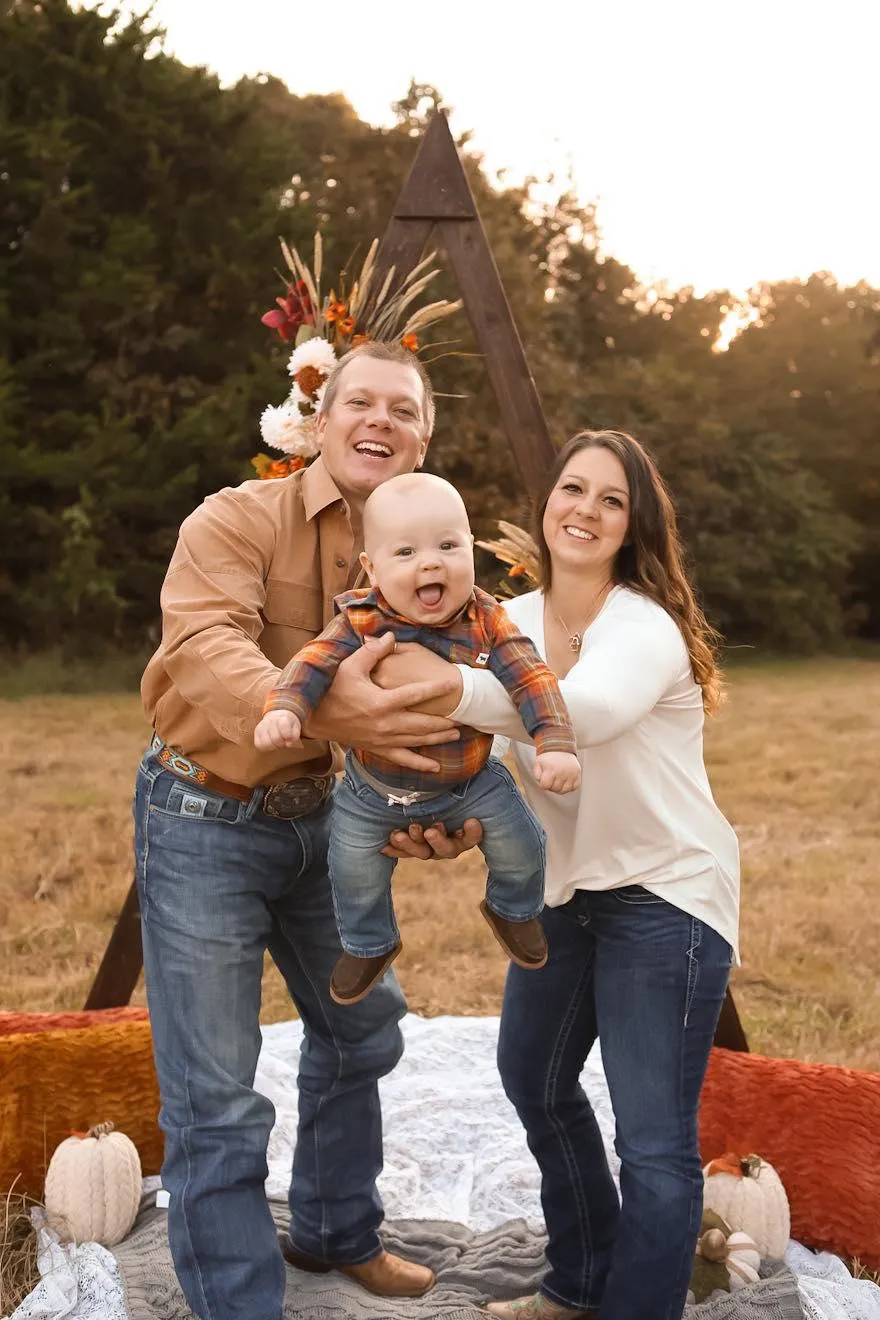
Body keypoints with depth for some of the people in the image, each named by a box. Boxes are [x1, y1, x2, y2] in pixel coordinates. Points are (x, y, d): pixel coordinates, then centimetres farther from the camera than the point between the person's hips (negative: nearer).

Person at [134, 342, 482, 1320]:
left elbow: (439, 712, 0)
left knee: (360, 1026, 22)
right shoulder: (238, 520, -17)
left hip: (319, 815, 7)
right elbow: (204, 645, -36)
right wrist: (325, 707, -53)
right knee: (214, 1099, -4)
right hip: (203, 818, -7)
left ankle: (337, 1234, 47)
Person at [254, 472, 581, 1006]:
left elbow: (532, 679, -21)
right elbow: (315, 662, -26)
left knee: (521, 842, -2)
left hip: (471, 782, 0)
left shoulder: (485, 620, -18)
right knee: (354, 867, 4)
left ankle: (514, 908, 33)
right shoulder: (361, 622, -20)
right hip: (375, 788, 0)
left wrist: (556, 743, -34)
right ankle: (369, 944, 36)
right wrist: (284, 708, -46)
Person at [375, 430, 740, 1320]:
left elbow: (586, 711, -44)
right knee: (534, 1080, 22)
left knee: (653, 1140, -7)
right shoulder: (511, 624, -1)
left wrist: (440, 684, -55)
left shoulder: (647, 628, -22)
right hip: (565, 885, 8)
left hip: (664, 893, -8)